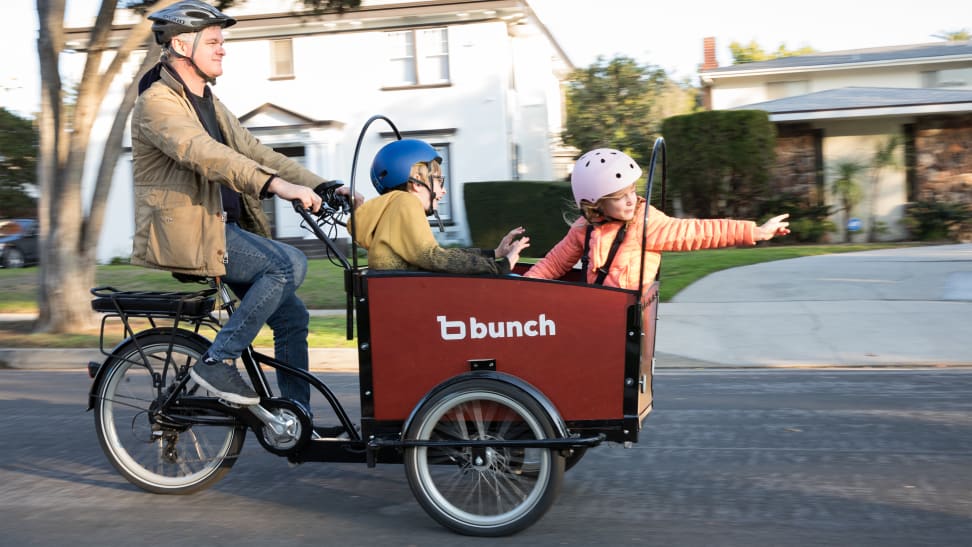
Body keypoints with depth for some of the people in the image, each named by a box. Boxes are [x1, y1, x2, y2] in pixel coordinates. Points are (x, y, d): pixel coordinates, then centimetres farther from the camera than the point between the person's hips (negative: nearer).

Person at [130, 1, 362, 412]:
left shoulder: (210, 104, 19)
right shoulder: (157, 103, -11)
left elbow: (254, 152, 13)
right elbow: (201, 153, -29)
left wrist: (324, 187, 1)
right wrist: (275, 184, -41)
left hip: (222, 227, 9)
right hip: (184, 232, -9)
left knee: (292, 316, 5)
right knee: (290, 264, -24)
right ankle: (217, 361, -16)